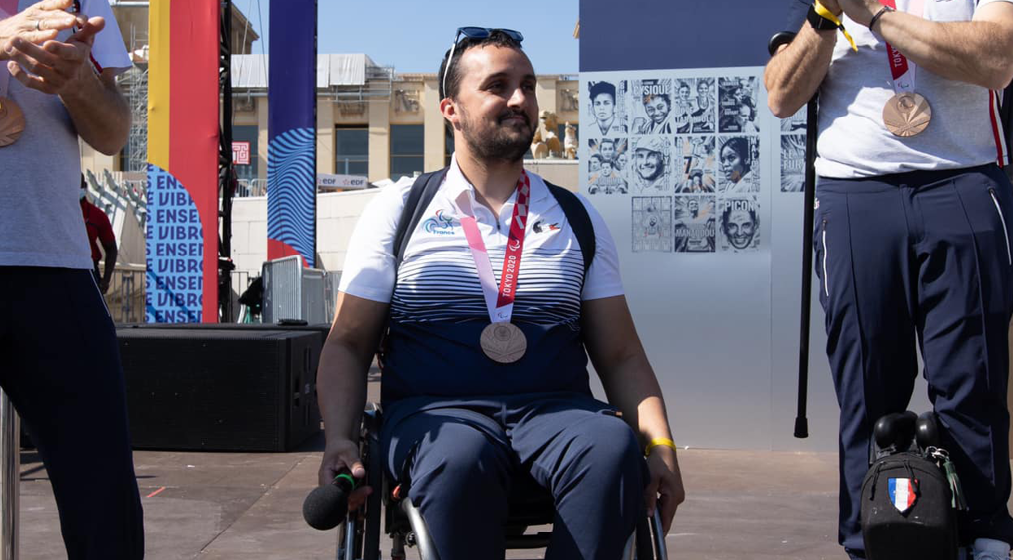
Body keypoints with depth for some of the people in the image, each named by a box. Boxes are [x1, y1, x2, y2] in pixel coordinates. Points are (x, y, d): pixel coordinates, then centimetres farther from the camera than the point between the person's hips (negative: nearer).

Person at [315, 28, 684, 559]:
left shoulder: (577, 218, 18)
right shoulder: (396, 210, 12)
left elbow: (621, 355, 15)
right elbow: (347, 344, 9)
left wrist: (661, 445, -3)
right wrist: (339, 440, -10)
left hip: (556, 407, 2)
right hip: (434, 410, -2)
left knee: (613, 448, -32)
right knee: (461, 459, -38)